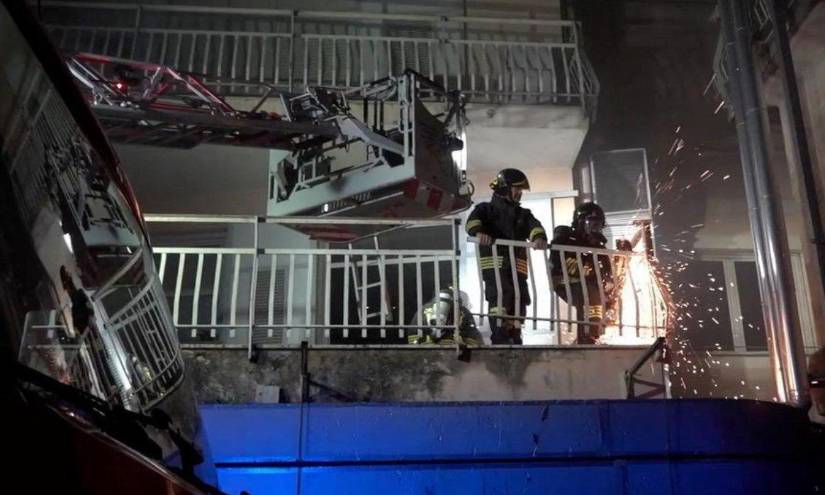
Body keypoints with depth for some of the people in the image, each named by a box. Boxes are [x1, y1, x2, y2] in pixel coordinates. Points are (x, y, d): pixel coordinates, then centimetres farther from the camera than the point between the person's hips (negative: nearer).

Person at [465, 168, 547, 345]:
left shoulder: (523, 214, 26)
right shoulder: (486, 209, 14)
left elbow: (534, 226, 4)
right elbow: (473, 220, -7)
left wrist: (539, 236, -21)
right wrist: (479, 231, -32)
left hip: (517, 264, 5)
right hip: (494, 261, -5)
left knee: (518, 299, 1)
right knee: (500, 294, -22)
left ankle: (514, 338, 12)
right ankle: (500, 337, -23)